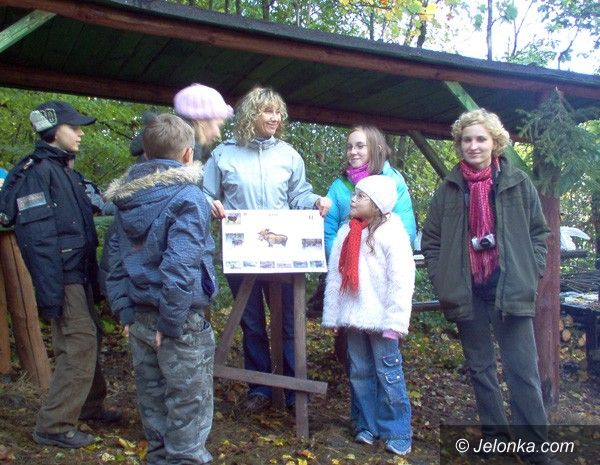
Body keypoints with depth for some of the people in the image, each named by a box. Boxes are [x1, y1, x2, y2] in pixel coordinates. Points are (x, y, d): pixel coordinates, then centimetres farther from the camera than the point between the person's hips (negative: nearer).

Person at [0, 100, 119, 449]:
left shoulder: (66, 170, 15)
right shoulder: (37, 171, -13)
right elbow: (37, 238, -20)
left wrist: (93, 277, 15)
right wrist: (50, 293, -23)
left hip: (80, 273, 9)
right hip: (63, 277, -9)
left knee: (89, 339, 16)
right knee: (80, 344, -7)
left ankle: (90, 406, 32)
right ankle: (54, 426, 5)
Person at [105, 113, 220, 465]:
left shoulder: (127, 197, 8)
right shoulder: (187, 197, -16)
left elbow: (115, 260, 9)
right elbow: (180, 267, -24)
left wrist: (126, 313, 10)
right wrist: (170, 325, -17)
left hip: (139, 319, 7)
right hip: (181, 322, -7)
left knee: (153, 401, 21)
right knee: (188, 408, 7)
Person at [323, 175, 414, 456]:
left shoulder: (391, 232, -9)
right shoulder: (345, 233, 9)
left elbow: (401, 280, -13)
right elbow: (334, 276, 10)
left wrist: (394, 321, -17)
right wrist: (331, 315, 8)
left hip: (380, 320, -6)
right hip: (353, 317, 6)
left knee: (389, 375, 2)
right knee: (360, 374, 13)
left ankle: (398, 433, 15)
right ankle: (367, 426, 27)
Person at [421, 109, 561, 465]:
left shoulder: (517, 183, 2)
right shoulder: (449, 188, 4)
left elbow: (539, 232, 7)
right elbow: (432, 239, 8)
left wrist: (531, 275, -2)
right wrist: (442, 281, 0)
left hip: (510, 290, -2)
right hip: (467, 293, 2)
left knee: (524, 371, 0)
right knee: (480, 368, 12)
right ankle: (494, 436, 27)